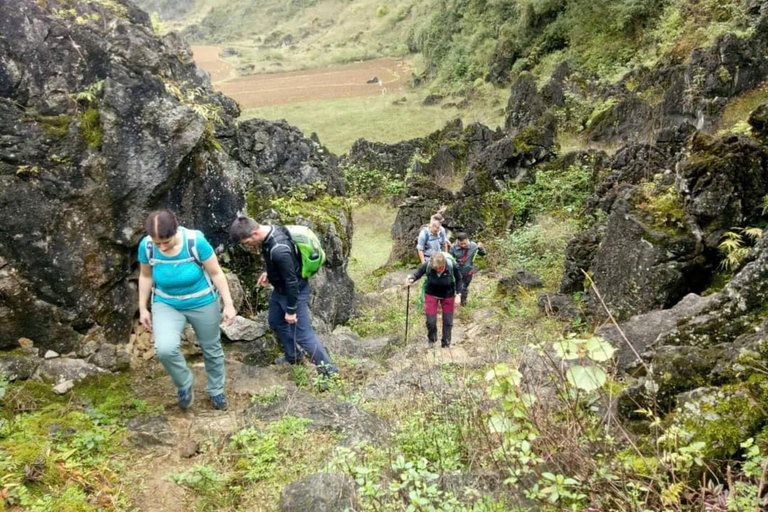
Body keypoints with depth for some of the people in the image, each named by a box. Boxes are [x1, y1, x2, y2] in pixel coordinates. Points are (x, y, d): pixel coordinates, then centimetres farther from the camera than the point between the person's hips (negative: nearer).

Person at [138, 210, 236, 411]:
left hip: (202, 303, -1)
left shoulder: (196, 242, -27)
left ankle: (216, 390, 41)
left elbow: (216, 273, -16)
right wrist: (143, 308, 5)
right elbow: (145, 277, 0)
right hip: (166, 304, 1)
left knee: (211, 348, 15)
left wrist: (228, 304, -13)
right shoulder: (146, 246, -19)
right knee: (165, 349, -23)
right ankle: (184, 384, 6)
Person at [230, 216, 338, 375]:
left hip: (294, 292, -10)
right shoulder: (271, 231, -9)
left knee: (302, 334, 0)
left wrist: (291, 310, -20)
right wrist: (269, 273, 11)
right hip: (280, 289, 10)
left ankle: (328, 368, 16)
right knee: (276, 322, 25)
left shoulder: (279, 250, -38)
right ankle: (293, 355, 46)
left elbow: (292, 281, -29)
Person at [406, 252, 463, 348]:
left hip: (448, 295, 0)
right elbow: (418, 273, -11)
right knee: (431, 321, 2)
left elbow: (458, 279, -10)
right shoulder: (427, 266, -31)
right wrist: (412, 278, -32)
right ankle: (431, 339, 35)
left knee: (448, 321, 11)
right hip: (431, 294, 0)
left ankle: (446, 344, 36)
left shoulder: (452, 266, -30)